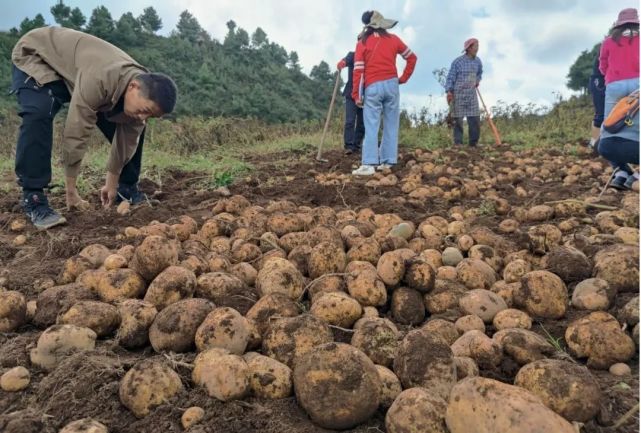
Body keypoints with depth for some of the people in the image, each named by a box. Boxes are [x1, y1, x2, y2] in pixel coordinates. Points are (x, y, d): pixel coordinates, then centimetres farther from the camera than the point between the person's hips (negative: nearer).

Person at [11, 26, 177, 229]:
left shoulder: (144, 91, -20)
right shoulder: (99, 79, -45)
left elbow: (127, 139, -10)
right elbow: (76, 134, -40)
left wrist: (112, 184, -4)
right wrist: (71, 191, -32)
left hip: (76, 68, 7)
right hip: (36, 56, -6)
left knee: (133, 129, -3)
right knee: (39, 115, -36)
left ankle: (127, 188, 13)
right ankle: (33, 199, -25)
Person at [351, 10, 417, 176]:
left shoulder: (362, 43, 3)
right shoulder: (393, 39, 9)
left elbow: (358, 70, -4)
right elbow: (412, 58, 14)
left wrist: (357, 94, -3)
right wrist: (403, 78, 18)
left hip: (372, 87, -2)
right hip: (391, 84, 2)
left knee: (371, 127, -5)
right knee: (391, 125, 8)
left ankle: (368, 164, -13)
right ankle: (387, 161, 9)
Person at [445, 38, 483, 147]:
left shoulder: (477, 61, 8)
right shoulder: (458, 61, -8)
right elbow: (451, 77, -7)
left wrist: (478, 80, 11)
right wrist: (449, 91, -14)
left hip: (472, 94, 5)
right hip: (458, 94, -5)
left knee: (475, 119, 1)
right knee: (458, 119, -1)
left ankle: (474, 143, 10)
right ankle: (458, 142, 6)